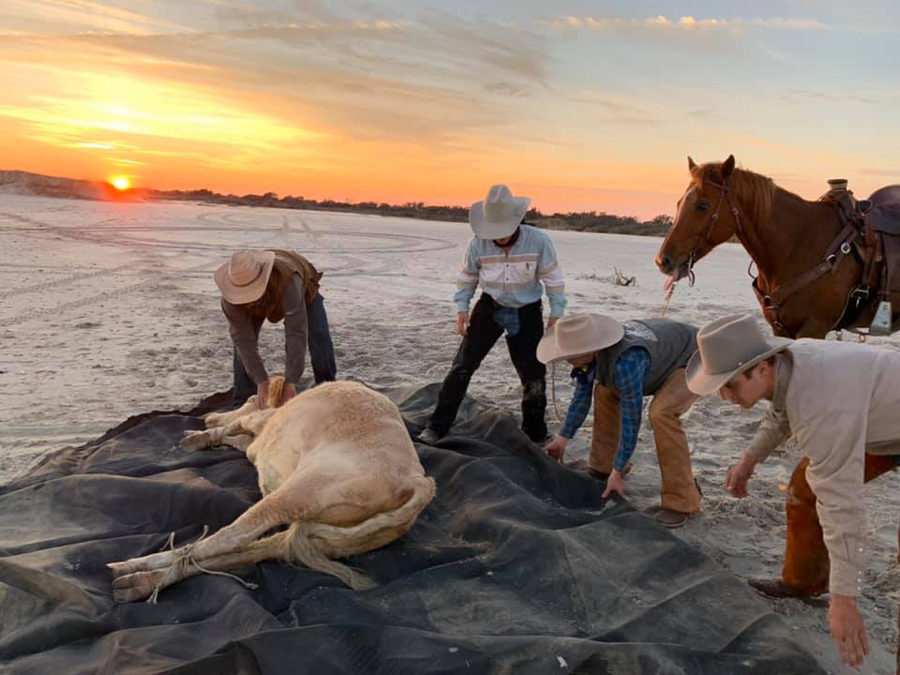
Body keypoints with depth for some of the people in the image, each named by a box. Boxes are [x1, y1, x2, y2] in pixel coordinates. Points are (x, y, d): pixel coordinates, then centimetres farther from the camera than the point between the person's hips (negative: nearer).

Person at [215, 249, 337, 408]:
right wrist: (261, 381, -38)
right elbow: (243, 339, -34)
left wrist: (291, 382, -48)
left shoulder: (288, 281, -50)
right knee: (242, 339, -14)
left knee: (319, 336, -17)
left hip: (303, 290, -2)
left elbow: (296, 333, -49)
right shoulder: (231, 295, -39)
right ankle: (243, 402, -3)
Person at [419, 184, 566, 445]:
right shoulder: (478, 243, -15)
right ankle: (437, 427, 5)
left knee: (533, 375, 5)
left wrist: (556, 314, -5)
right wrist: (462, 309, -4)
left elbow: (553, 278, -7)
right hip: (489, 308, 0)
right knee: (462, 366, -5)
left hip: (527, 313, 0)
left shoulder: (538, 240, -19)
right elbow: (466, 277, 1)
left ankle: (535, 435, 25)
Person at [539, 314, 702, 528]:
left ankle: (682, 501, -21)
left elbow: (631, 418, -33)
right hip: (663, 353, 9)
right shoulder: (592, 349, -15)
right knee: (605, 391, 8)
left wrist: (618, 473, -26)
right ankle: (604, 466, 19)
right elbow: (582, 396, -1)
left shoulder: (626, 362, -40)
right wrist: (562, 439, 4)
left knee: (661, 413, -31)